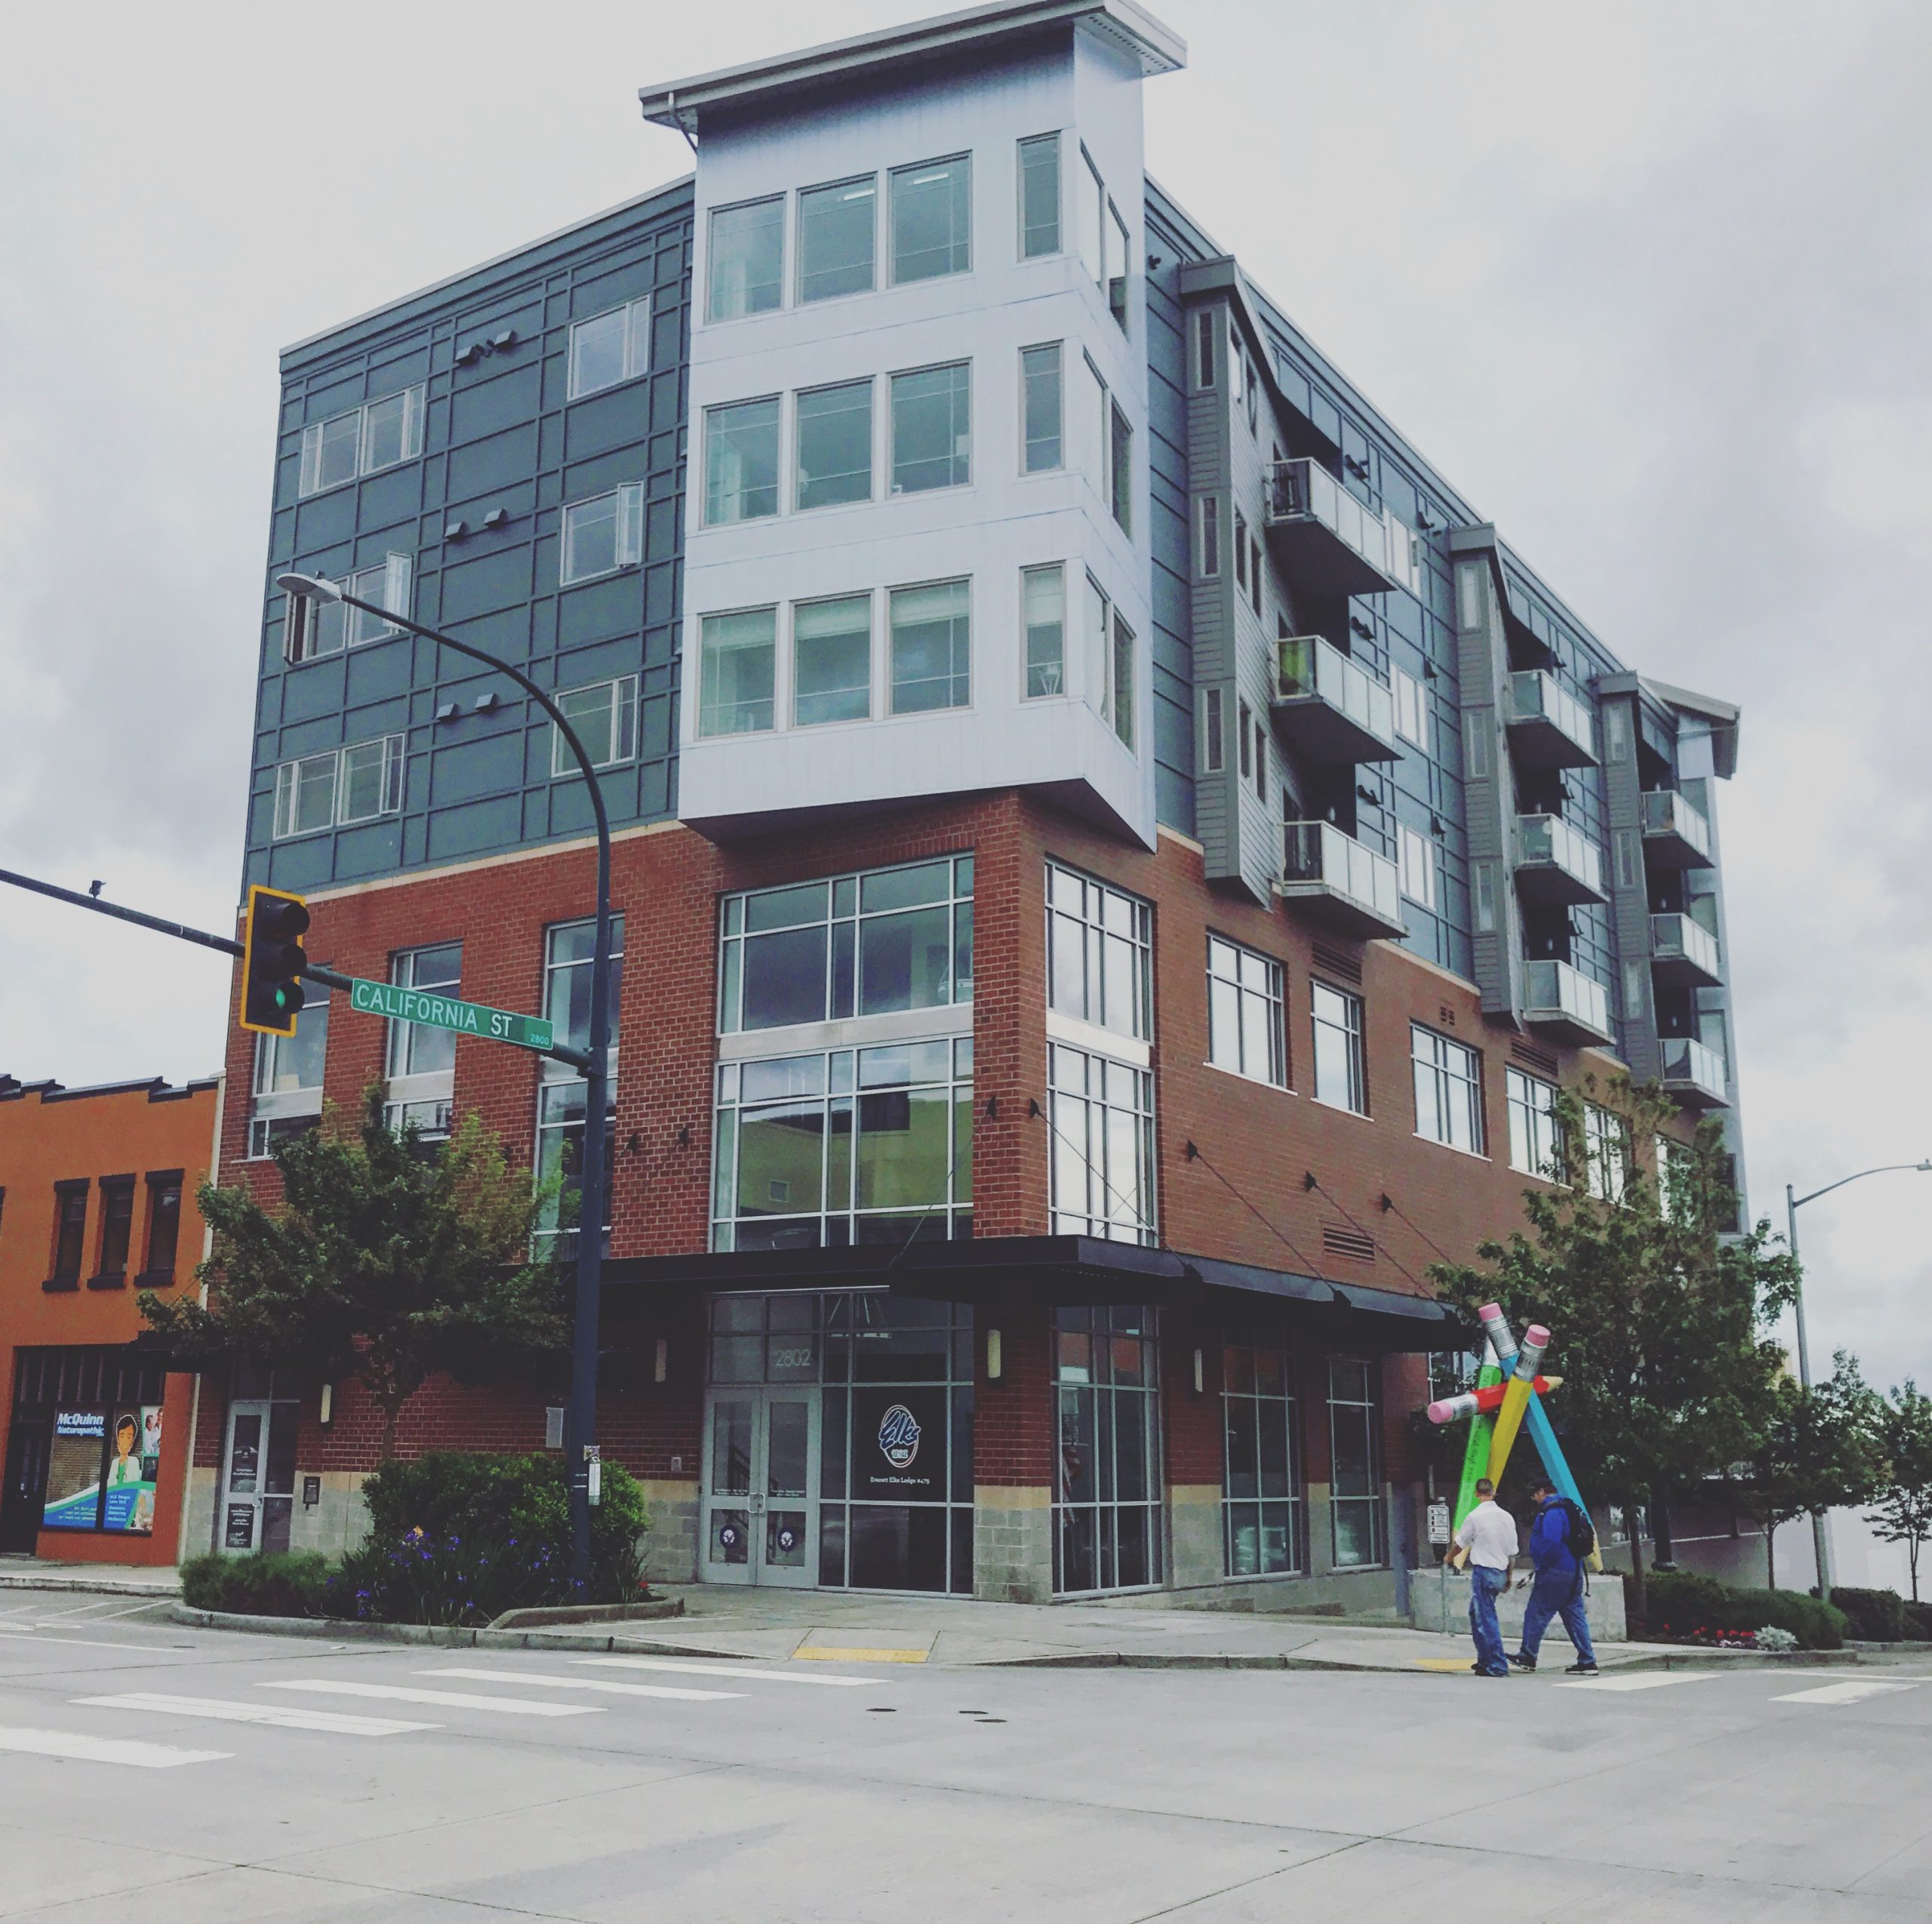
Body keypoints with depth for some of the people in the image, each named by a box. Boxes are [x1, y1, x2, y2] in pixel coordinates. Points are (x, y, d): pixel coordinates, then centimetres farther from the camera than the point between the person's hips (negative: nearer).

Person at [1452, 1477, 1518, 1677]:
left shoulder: (1475, 1517, -10)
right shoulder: (1507, 1517, 5)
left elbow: (1460, 1544, 3)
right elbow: (1512, 1550, 10)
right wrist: (1508, 1577, 21)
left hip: (1482, 1571, -7)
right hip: (1500, 1572, 7)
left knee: (1486, 1618, -3)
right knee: (1476, 1613, 21)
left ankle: (1498, 1666, -7)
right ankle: (1484, 1659, 26)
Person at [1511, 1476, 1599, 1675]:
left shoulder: (1551, 1513, -15)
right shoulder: (1566, 1509, 16)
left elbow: (1550, 1543, -25)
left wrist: (1541, 1566, -12)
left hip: (1555, 1573, -10)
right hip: (1573, 1572, 10)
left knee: (1536, 1613, -1)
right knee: (1575, 1616, 9)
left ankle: (1528, 1657, 6)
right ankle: (1587, 1661, 6)